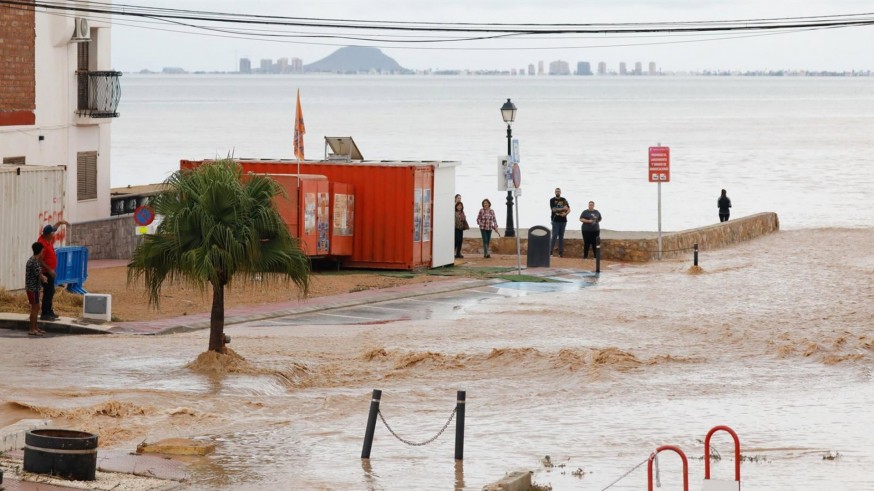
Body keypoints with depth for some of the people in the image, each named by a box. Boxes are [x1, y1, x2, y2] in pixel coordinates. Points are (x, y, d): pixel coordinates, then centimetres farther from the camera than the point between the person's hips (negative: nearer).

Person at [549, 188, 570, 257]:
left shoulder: (564, 200, 12)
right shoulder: (552, 200, 1)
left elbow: (569, 209, 9)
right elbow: (554, 209, -10)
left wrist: (565, 214, -11)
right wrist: (563, 208, -10)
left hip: (563, 220, 4)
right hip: (555, 220, -4)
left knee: (561, 236, 5)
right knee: (554, 236, -9)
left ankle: (561, 252, 6)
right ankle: (550, 251, -8)